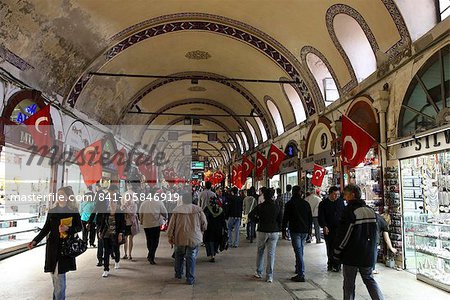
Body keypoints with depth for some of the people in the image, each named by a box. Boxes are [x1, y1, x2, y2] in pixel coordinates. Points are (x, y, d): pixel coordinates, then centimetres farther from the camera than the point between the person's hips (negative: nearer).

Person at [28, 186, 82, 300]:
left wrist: (68, 228, -17)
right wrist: (35, 241, 1)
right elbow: (46, 229, 10)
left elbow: (79, 227, 1)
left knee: (59, 275, -7)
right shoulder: (52, 211, 7)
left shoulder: (73, 212, -2)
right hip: (52, 247, 4)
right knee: (54, 275, 9)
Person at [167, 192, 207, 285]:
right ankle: (190, 279, 8)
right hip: (193, 239, -1)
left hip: (180, 238, 1)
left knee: (179, 256, 21)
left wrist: (170, 237, 9)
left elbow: (172, 225, -3)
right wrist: (201, 231, 20)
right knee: (191, 258, 6)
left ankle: (178, 274, 33)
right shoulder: (198, 209, -7)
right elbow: (204, 223, 1)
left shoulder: (177, 210, -7)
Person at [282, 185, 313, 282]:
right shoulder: (306, 203, 8)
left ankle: (301, 275, -9)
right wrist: (309, 230, 19)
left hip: (295, 230, -5)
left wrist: (283, 228, 5)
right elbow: (310, 218, 13)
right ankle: (298, 268, 33)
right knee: (300, 250, 20)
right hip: (305, 230, 5)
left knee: (298, 251, -6)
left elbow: (286, 217, -6)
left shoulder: (290, 203, -7)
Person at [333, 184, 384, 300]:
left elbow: (343, 234, -16)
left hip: (352, 255, -6)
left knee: (349, 284, 6)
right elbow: (376, 233, 14)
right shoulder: (370, 210, 6)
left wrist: (337, 253, -6)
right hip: (368, 255, 6)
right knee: (369, 279, 20)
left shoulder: (350, 210, -16)